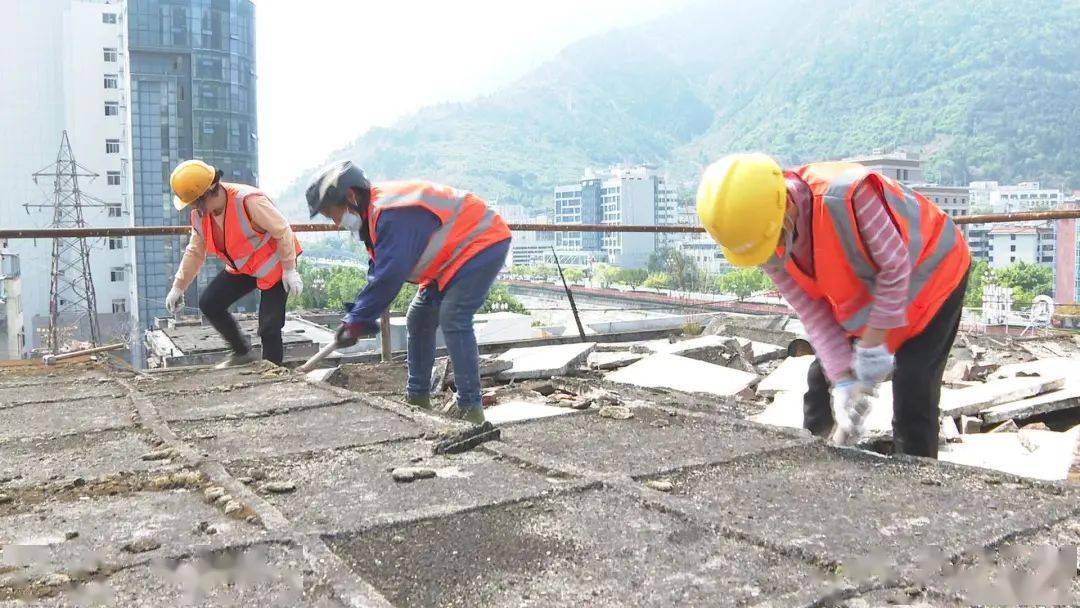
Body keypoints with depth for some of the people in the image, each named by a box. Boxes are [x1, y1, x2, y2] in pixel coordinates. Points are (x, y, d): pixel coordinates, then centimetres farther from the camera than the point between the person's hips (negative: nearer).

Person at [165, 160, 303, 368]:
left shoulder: (248, 201, -29)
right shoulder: (199, 214, -5)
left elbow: (283, 231, -22)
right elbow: (195, 252, 8)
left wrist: (290, 270, -19)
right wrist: (178, 288, 7)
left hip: (273, 264, -7)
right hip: (241, 268, 8)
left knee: (269, 327, -12)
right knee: (209, 303, -3)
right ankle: (242, 352, 14)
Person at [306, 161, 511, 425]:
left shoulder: (392, 214, -29)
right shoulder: (374, 214, 5)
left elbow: (389, 276, -32)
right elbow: (378, 272, 7)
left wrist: (356, 321, -23)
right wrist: (358, 318, -3)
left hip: (483, 244, -11)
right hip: (455, 255, 11)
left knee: (453, 320, -23)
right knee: (418, 319, 12)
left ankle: (470, 408, -18)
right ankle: (417, 398, 20)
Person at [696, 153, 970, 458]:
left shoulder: (848, 194, -42)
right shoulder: (761, 240, -20)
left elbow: (895, 266, -29)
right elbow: (812, 311, -16)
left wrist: (872, 344, -25)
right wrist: (844, 381, -23)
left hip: (930, 272, -6)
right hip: (859, 295, 6)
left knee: (912, 391, -14)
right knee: (824, 378, 7)